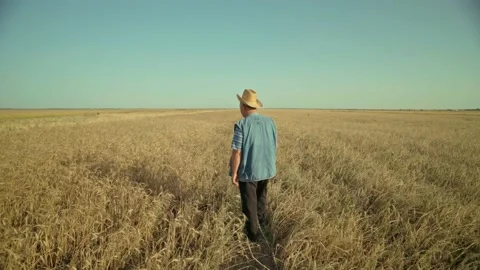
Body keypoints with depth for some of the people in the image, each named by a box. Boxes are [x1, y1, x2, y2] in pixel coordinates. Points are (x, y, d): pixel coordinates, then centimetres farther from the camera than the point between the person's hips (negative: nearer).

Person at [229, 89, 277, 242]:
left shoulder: (241, 125, -19)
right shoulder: (270, 122, -4)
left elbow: (237, 152, -20)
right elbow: (273, 148, 3)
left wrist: (234, 174, -10)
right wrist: (272, 167, 16)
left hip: (247, 171, -5)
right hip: (266, 169, 5)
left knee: (250, 203, 12)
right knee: (261, 196, 29)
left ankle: (253, 234, 24)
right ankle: (262, 221, 48)